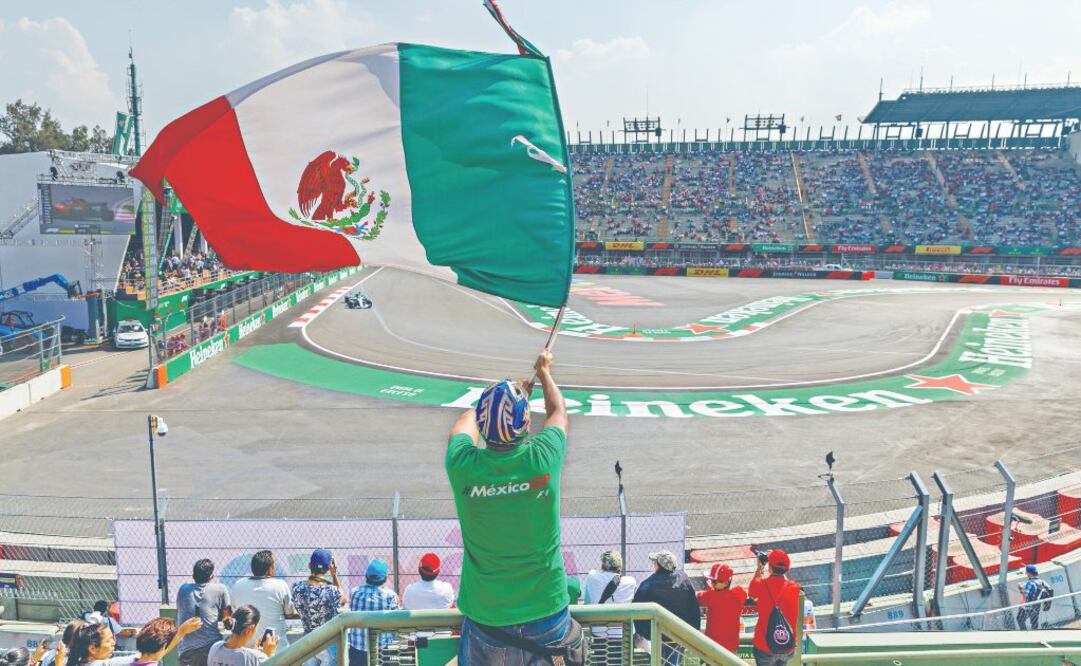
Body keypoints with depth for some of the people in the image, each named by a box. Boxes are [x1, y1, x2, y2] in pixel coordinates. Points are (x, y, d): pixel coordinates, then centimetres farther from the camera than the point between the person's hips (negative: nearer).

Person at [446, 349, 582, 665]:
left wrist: (508, 394, 27)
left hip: (484, 618, 1)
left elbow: (466, 421, 10)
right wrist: (544, 372, 28)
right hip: (546, 612, 0)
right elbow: (558, 410, 8)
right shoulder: (543, 457, -17)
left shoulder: (463, 465, -16)